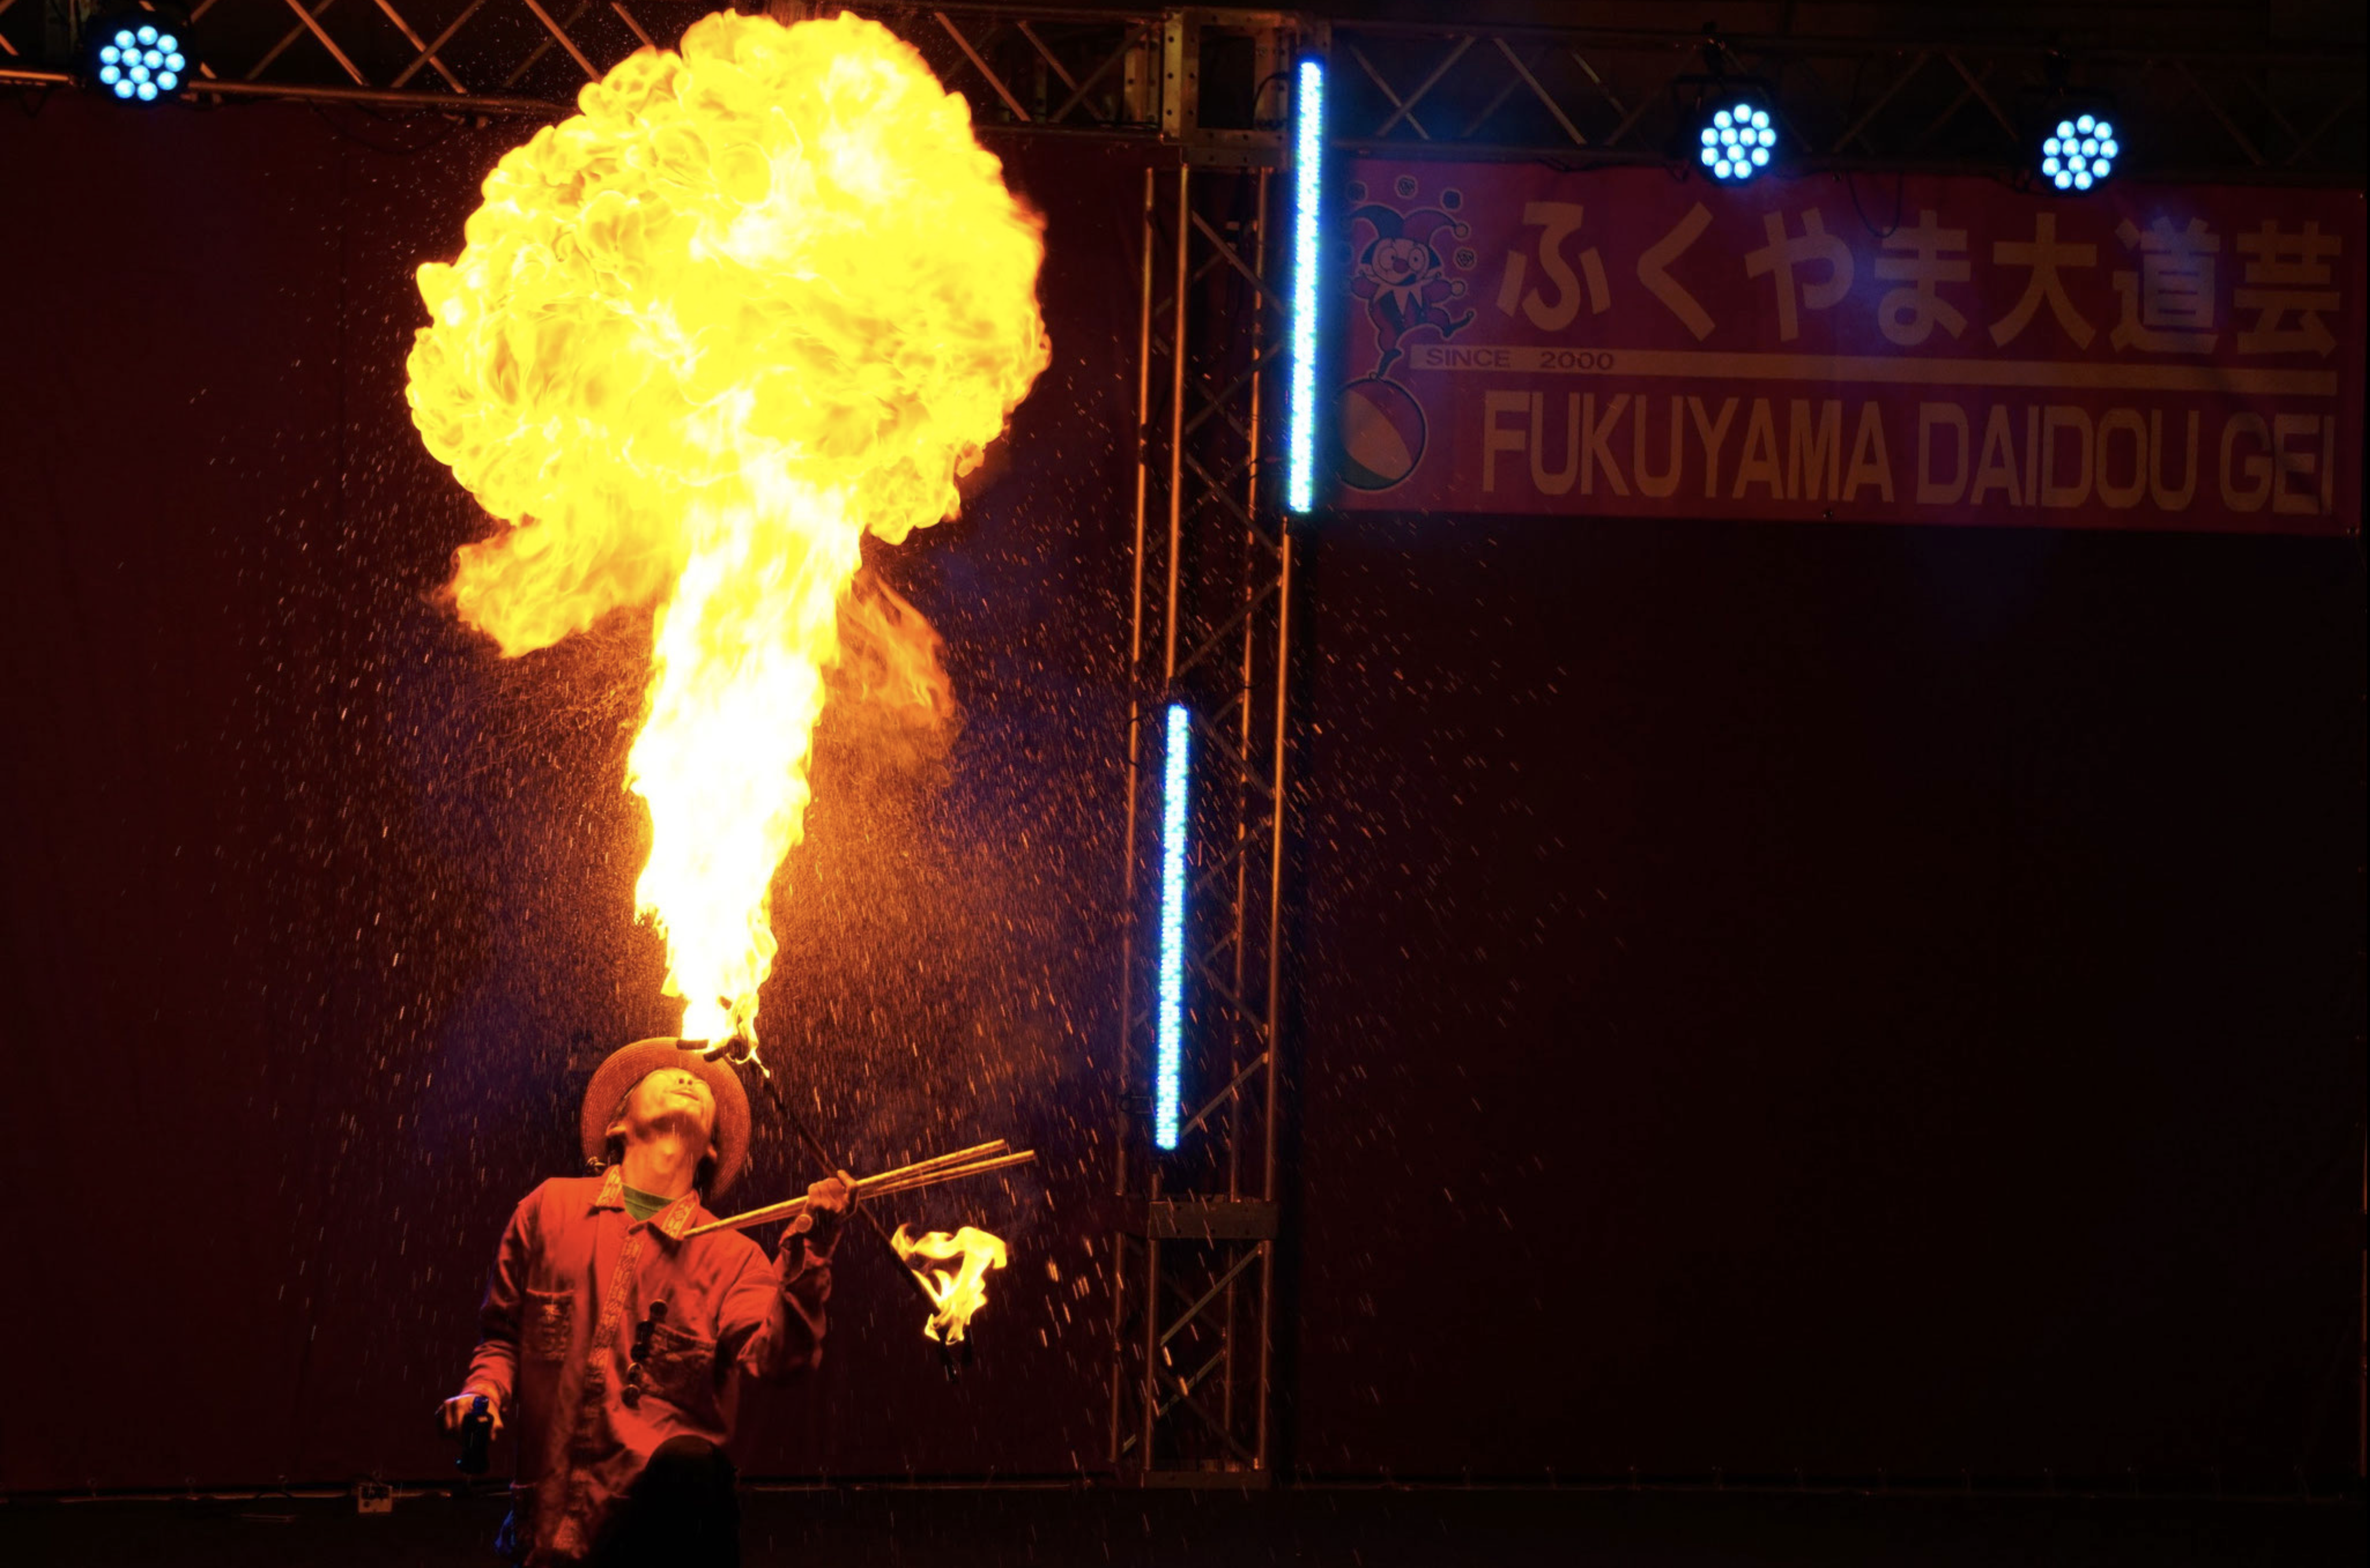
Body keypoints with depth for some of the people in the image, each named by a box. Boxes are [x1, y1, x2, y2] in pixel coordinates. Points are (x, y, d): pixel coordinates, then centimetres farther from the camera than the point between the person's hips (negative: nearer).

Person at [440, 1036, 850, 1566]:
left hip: (666, 1493, -2)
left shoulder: (731, 1255, 10)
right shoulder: (552, 1209, 13)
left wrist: (808, 1250, -22)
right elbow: (502, 1336, 24)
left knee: (692, 1470, -34)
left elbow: (775, 1357, -9)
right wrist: (485, 1390, 3)